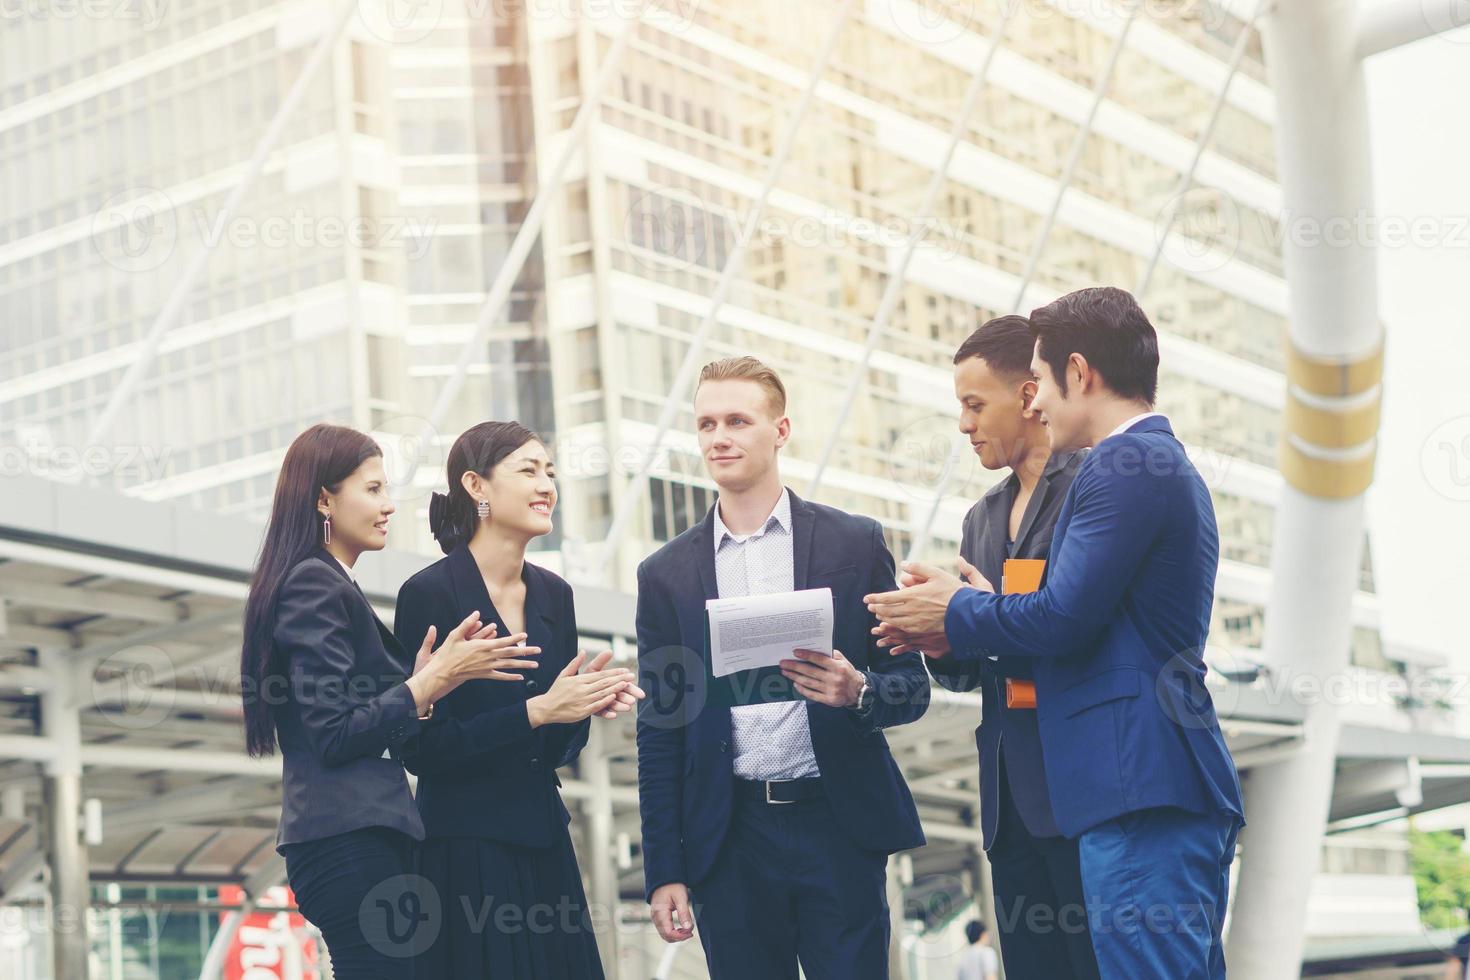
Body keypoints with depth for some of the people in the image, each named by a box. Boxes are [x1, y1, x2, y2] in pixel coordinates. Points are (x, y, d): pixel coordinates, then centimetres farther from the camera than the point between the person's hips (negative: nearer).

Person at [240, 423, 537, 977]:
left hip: (356, 839, 10)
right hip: (350, 841, -10)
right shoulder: (316, 585, -9)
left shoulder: (329, 584, 21)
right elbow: (335, 735, -16)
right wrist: (436, 680, -14)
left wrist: (421, 677, 3)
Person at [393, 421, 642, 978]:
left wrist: (587, 704, -6)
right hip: (466, 847, -6)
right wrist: (538, 710, -18)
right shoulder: (430, 594, -11)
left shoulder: (553, 594, 9)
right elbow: (421, 749, -15)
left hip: (544, 842, 6)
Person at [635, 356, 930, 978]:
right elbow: (658, 734, 9)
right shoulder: (666, 574, 9)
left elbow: (912, 687, 7)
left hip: (840, 829, -1)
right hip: (730, 842, 2)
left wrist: (859, 692, -16)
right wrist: (663, 871, 4)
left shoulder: (855, 544, 5)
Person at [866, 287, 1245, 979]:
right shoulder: (1168, 466, 23)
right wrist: (971, 619, 16)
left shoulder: (1123, 466, -10)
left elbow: (1065, 618, -16)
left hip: (1140, 791, -11)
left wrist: (957, 611, 2)